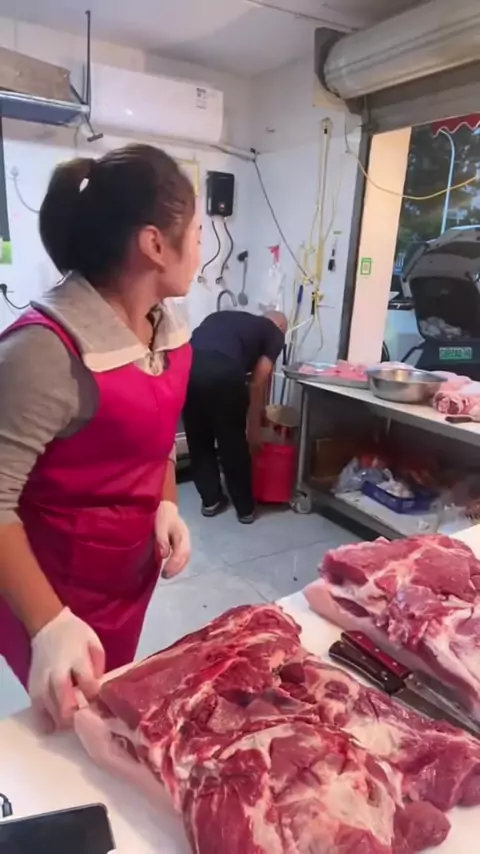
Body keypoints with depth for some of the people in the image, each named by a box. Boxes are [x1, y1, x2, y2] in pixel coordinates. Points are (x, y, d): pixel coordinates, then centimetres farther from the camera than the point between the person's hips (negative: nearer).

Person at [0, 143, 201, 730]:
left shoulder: (166, 326, -3)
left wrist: (167, 506, -4)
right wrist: (50, 625, -32)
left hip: (131, 572, 7)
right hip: (55, 589, -7)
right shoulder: (49, 348, -29)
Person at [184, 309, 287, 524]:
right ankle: (245, 508, 28)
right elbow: (258, 382, 14)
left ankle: (210, 501, 34)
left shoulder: (223, 317, 36)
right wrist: (254, 427, 23)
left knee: (198, 440, 22)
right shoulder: (274, 334, 22)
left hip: (188, 363, 5)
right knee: (234, 444, 15)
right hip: (223, 370, -4)